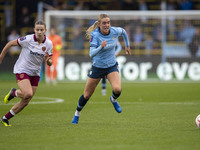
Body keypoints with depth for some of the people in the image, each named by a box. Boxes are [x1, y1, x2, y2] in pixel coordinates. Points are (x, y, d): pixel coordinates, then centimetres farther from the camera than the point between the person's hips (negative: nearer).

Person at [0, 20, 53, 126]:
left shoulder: (48, 44, -5)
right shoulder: (28, 39, -17)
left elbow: (49, 63, 0)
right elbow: (10, 44, -6)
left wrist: (48, 60, -24)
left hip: (35, 73, 5)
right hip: (22, 71, -5)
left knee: (25, 102, 3)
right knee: (28, 94, -28)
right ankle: (13, 93, 6)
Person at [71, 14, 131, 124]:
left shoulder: (115, 31, -11)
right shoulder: (94, 35, -21)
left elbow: (123, 31, 15)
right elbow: (91, 54, -31)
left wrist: (127, 46, 22)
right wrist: (101, 47, -48)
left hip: (112, 66, 2)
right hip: (97, 67, -2)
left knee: (117, 89, -23)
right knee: (87, 95, 7)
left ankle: (113, 100, 14)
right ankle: (77, 114, 33)